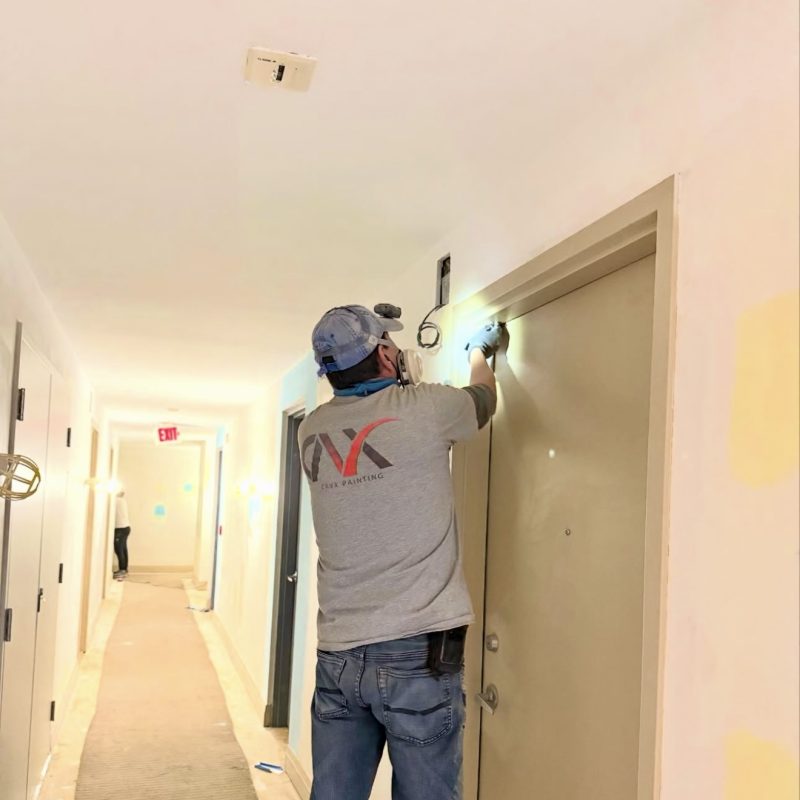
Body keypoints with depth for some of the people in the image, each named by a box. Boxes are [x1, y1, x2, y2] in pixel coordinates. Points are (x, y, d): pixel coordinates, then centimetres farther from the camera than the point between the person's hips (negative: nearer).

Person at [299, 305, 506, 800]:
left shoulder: (312, 430, 5)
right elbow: (484, 397, 15)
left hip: (339, 655, 5)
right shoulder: (423, 408, -7)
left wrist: (398, 374, 38)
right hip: (418, 652, -4)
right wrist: (480, 352, 35)